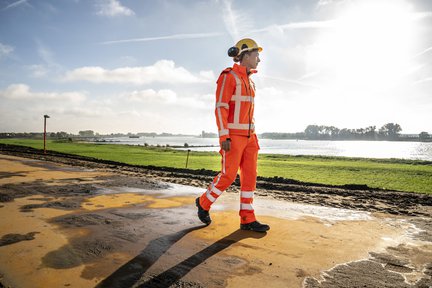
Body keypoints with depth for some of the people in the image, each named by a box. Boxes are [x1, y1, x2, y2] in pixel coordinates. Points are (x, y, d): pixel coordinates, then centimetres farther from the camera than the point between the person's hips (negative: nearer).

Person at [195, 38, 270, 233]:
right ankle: (204, 202, 18)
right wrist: (224, 137, -21)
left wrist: (252, 137, 18)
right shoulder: (228, 76, -7)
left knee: (250, 176, 1)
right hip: (232, 134, -8)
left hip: (247, 134, 8)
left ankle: (247, 220, 6)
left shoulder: (248, 81, 20)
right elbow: (220, 107, -14)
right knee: (228, 176, -6)